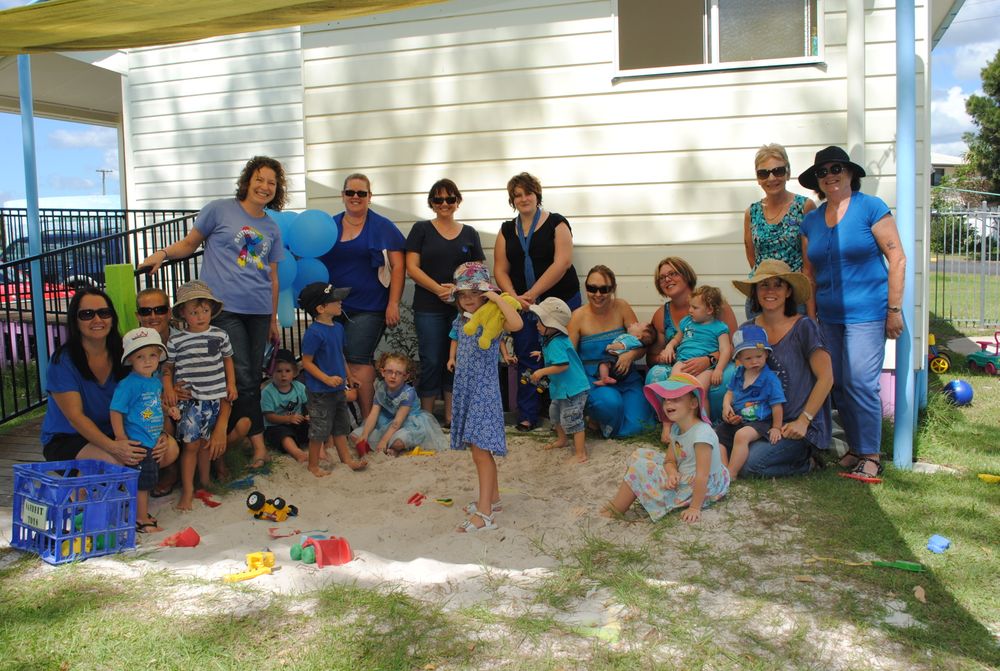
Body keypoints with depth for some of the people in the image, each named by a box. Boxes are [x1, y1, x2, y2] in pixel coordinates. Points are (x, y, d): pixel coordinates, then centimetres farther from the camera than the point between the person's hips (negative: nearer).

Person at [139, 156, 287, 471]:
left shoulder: (272, 229, 15)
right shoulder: (220, 210, 2)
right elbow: (189, 244, 7)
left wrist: (274, 319, 18)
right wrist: (163, 253, -12)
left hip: (259, 311, 5)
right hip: (224, 307, -5)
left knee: (253, 378, 6)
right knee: (242, 377, -9)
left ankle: (241, 439, 18)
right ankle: (258, 444, -3)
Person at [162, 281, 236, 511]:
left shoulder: (220, 335, 3)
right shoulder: (175, 341, -3)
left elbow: (227, 360, 13)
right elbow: (168, 368, 6)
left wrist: (231, 384, 5)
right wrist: (168, 388, -9)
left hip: (216, 398, 2)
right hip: (189, 400, -2)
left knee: (206, 442, 14)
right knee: (191, 444, -3)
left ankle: (205, 479, 31)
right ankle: (188, 490, 4)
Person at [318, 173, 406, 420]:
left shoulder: (382, 227, 1)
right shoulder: (329, 225, 11)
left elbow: (398, 266, -2)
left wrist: (393, 303, -9)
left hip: (368, 307, -4)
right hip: (333, 306, 4)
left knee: (358, 360, -9)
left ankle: (367, 420, -2)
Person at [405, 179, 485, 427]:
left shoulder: (470, 233, 11)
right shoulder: (421, 229, 5)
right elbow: (412, 267, -2)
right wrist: (438, 289, -15)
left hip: (462, 307, 2)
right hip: (429, 308, -2)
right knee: (432, 362, -1)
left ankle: (451, 416, 15)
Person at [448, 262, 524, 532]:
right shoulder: (462, 321, 11)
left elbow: (517, 323, -34)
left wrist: (497, 297, -25)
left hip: (484, 393, -8)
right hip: (465, 392, 8)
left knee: (481, 451, -10)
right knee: (479, 451, 15)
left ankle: (485, 513, -8)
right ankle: (493, 499, 28)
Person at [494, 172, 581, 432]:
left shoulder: (556, 223, -1)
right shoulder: (507, 230, 11)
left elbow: (562, 262, -12)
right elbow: (500, 270, 7)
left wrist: (531, 293, -15)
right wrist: (515, 297, -11)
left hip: (560, 301, -3)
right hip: (522, 304, 3)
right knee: (526, 360, 2)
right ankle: (527, 416, 11)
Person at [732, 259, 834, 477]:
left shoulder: (803, 328, -8)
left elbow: (826, 377, -9)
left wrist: (803, 421, -13)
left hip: (798, 426, -5)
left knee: (748, 464, -24)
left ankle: (807, 460, 4)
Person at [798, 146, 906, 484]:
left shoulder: (871, 208, -5)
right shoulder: (811, 221, 11)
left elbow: (897, 258, -7)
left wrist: (894, 309, -11)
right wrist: (810, 315, 12)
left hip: (866, 313, -6)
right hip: (829, 316, 6)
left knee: (860, 382, -11)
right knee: (838, 385, 8)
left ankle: (871, 456, 2)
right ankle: (856, 449, 21)